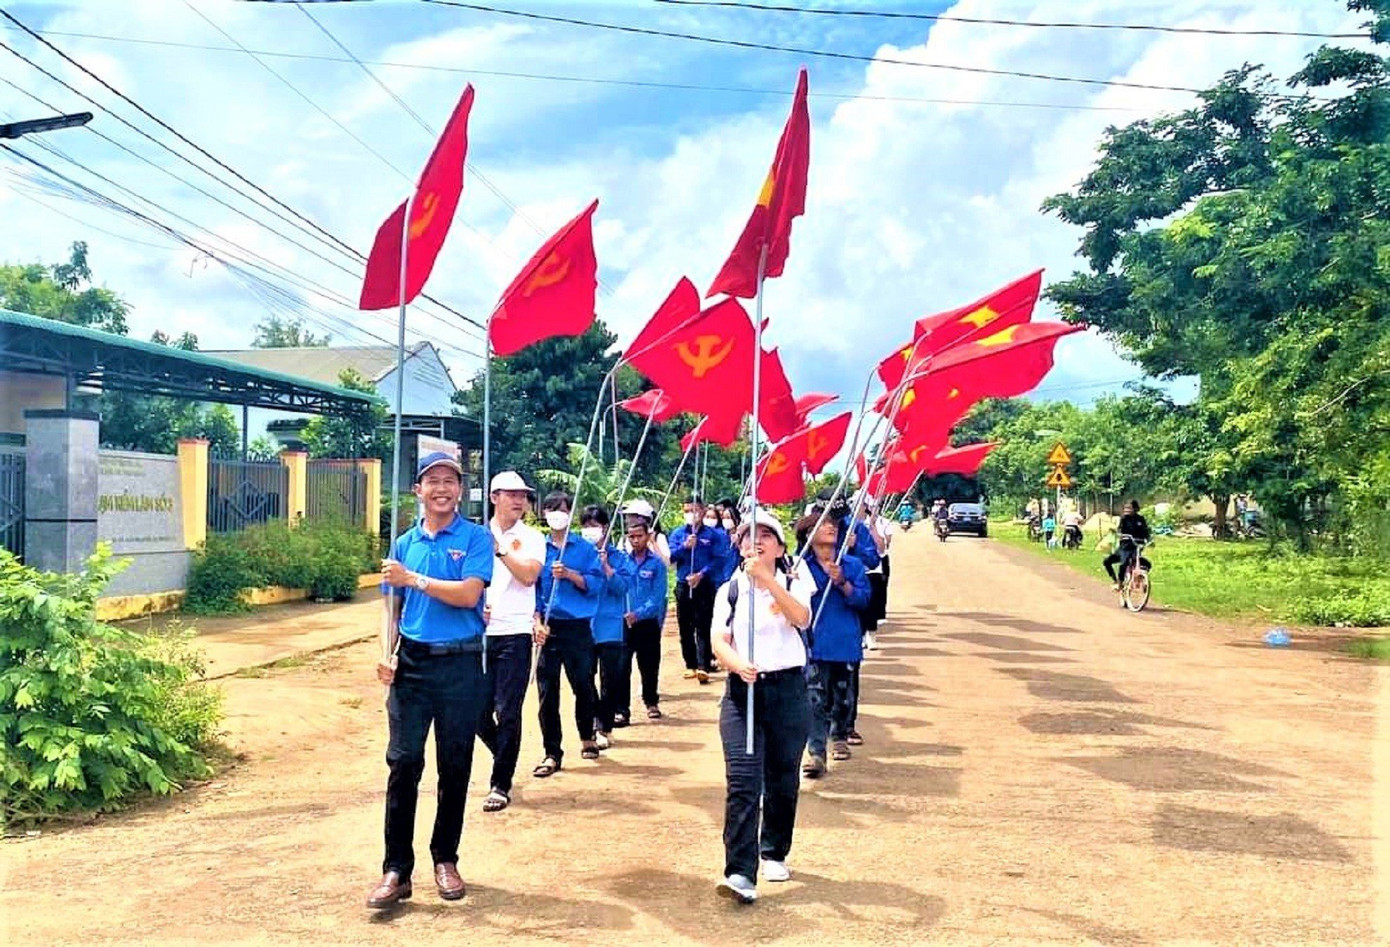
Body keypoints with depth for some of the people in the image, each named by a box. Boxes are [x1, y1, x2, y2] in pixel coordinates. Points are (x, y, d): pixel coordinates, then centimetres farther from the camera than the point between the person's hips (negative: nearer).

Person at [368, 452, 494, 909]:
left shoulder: (476, 538, -2)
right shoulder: (405, 543, 10)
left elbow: (468, 594, -15)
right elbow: (394, 607, 14)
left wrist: (413, 579, -15)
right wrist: (386, 654, 0)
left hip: (461, 665, -2)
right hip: (412, 664, 3)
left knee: (455, 767, 7)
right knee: (403, 763, -1)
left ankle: (446, 859, 22)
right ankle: (396, 869, 5)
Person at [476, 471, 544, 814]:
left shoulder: (531, 538, 3)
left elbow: (529, 574, -14)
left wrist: (500, 549, -17)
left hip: (514, 635, -3)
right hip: (479, 634, 3)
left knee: (508, 712, -4)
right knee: (478, 711, 6)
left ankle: (501, 785, 6)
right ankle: (505, 757, 33)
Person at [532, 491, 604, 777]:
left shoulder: (585, 548, 4)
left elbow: (594, 584, -4)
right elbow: (531, 587, 5)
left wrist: (569, 574, -18)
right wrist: (537, 622, -6)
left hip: (578, 627, -1)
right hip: (548, 627, 1)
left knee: (584, 685, 5)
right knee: (547, 691, 0)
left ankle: (586, 738, 30)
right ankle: (552, 753, 8)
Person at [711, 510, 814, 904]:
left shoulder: (793, 583, 5)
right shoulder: (730, 591, 9)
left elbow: (801, 617, -17)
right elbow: (719, 640, -3)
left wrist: (766, 579, -28)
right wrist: (738, 665, -25)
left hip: (788, 689, 0)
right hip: (742, 690, 0)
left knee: (782, 779, 10)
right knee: (742, 781, -12)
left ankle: (775, 854, 31)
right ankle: (740, 874, -15)